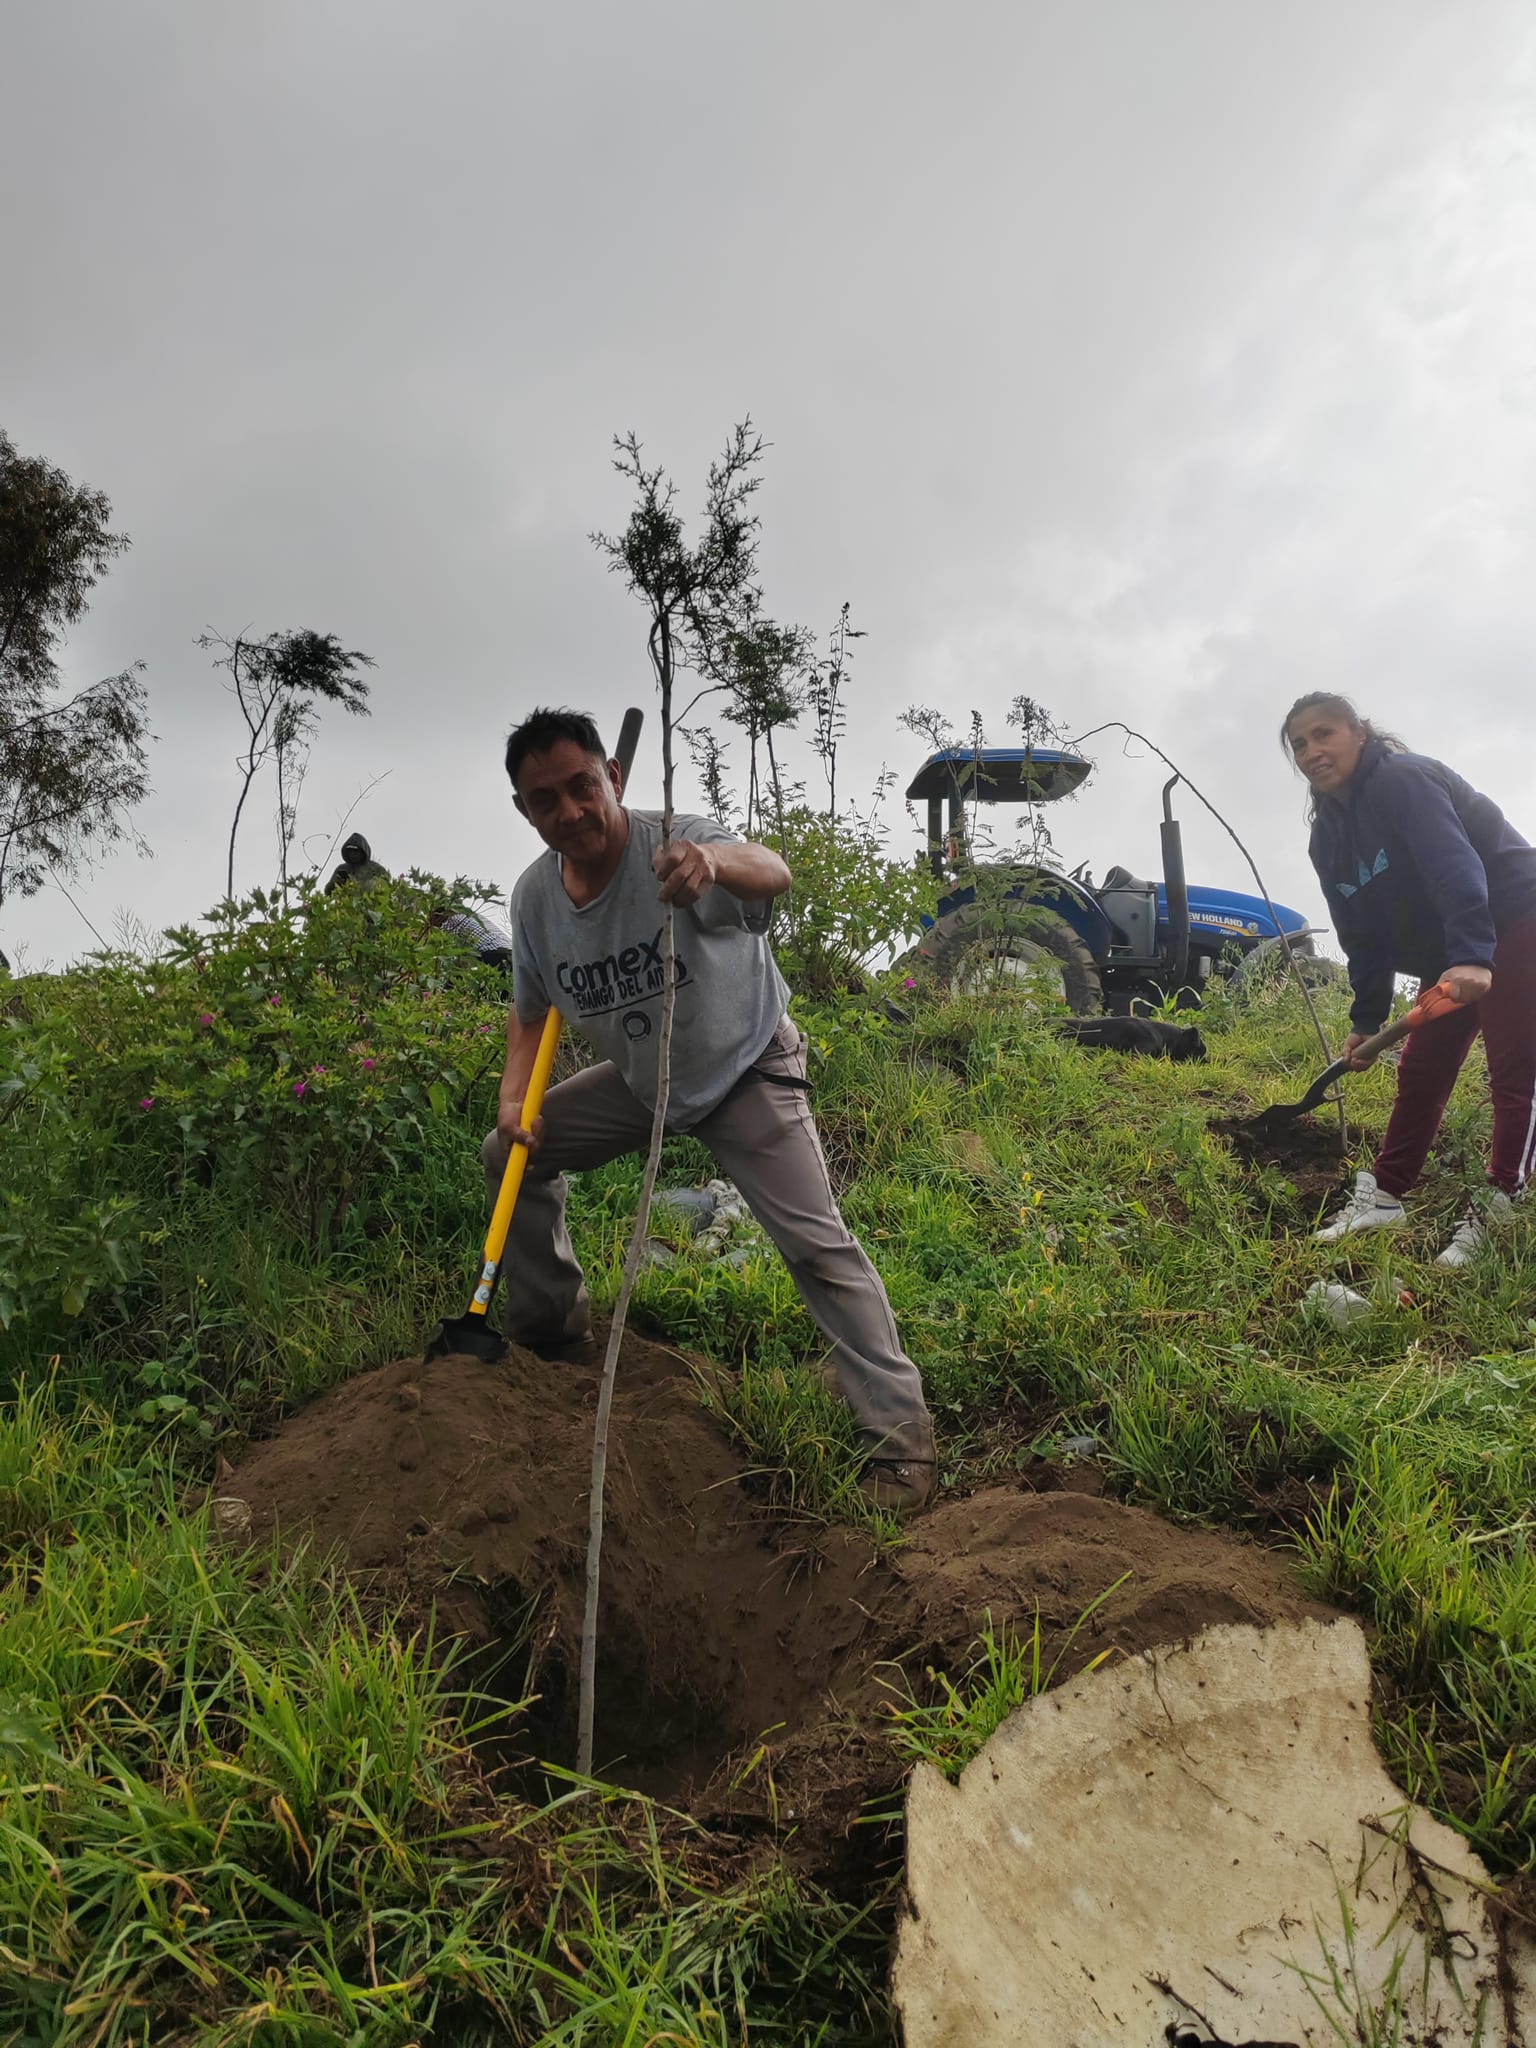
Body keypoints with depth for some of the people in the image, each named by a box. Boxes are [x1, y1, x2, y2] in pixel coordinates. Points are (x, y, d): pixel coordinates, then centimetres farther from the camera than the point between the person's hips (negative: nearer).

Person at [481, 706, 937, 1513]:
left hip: (744, 1070, -6)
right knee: (510, 1152, 7)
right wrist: (514, 1096, -12)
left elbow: (772, 874, -53)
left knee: (817, 1244, -17)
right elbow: (531, 1011, 5)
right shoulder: (534, 895, -10)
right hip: (638, 1078, 6)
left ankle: (900, 1433, -5)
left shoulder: (675, 843, -30)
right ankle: (550, 1333, 26)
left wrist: (719, 860, -76)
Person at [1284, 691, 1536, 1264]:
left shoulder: (1404, 780, -20)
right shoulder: (1329, 836, 5)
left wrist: (1471, 954, -48)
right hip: (1451, 958, 9)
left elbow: (1454, 862, -35)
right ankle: (1383, 1199, 15)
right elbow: (1363, 935, 7)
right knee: (1419, 1072, 9)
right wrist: (1366, 1018, 2)